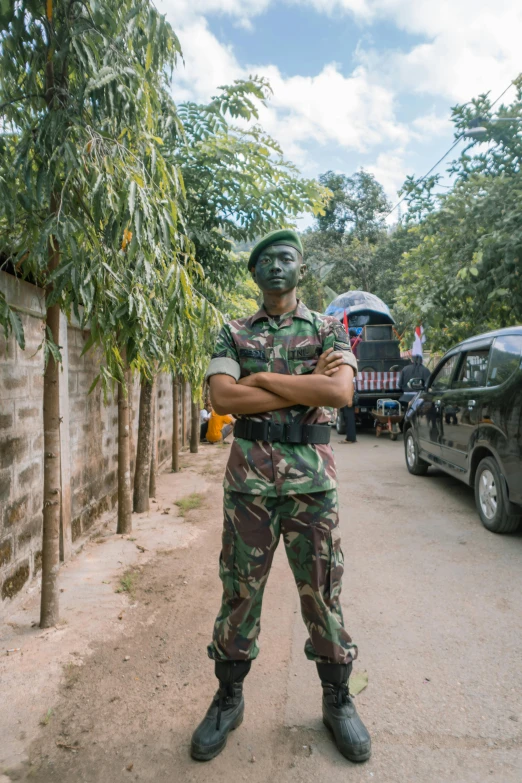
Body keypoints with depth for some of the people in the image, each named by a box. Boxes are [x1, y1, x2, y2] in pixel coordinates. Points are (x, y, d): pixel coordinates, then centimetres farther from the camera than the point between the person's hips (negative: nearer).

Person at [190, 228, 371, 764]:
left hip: (312, 479, 0)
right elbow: (222, 398, -9)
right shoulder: (234, 334, 8)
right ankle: (228, 699, 30)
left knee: (321, 593, 10)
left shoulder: (328, 330, 6)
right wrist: (305, 388, -12)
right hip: (249, 477, 1)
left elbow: (341, 391, -13)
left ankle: (337, 701, 31)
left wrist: (262, 378, -13)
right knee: (239, 591, 10)